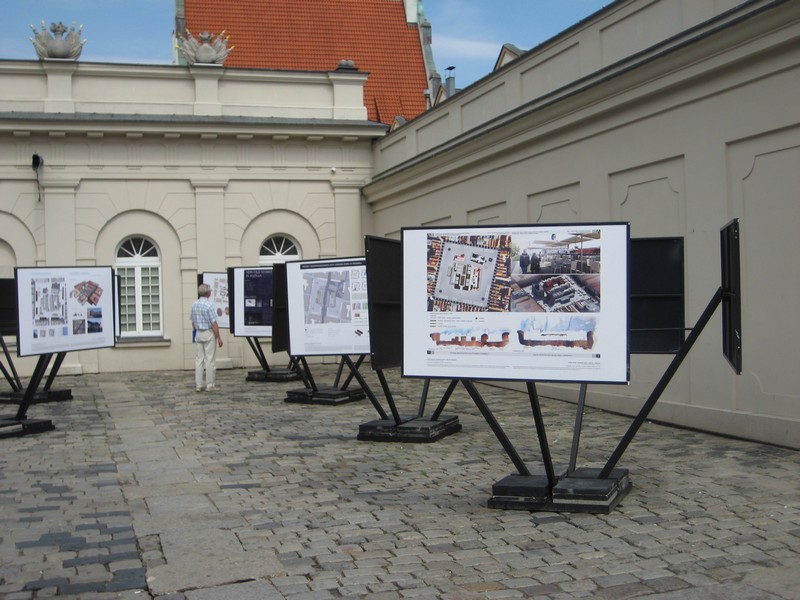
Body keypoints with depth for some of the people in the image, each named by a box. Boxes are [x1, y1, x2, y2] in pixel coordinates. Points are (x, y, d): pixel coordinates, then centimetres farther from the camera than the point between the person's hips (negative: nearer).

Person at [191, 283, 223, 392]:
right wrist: (219, 337, -11)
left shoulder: (194, 304, 5)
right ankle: (209, 386, 1)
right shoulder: (209, 305, -16)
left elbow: (193, 322, 13)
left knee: (199, 359, 8)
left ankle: (198, 385, 8)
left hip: (198, 334, 6)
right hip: (209, 333, -6)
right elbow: (213, 323, -17)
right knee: (210, 360, -1)